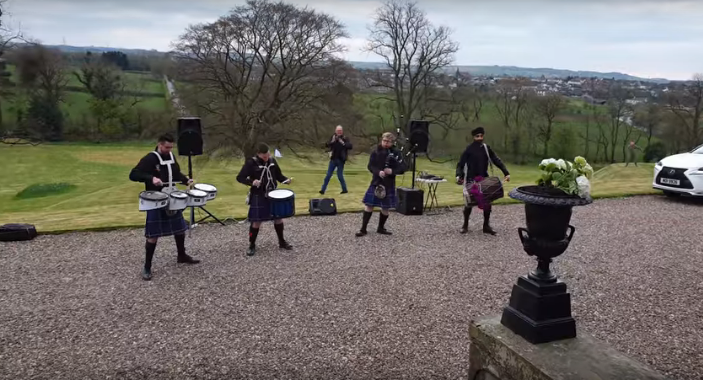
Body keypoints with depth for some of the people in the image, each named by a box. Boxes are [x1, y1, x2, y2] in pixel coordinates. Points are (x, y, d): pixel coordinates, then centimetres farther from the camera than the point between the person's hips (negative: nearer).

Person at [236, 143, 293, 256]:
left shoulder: (272, 160, 2)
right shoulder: (251, 163, -13)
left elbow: (278, 175, 13)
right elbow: (240, 177, -13)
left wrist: (286, 180, -8)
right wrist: (251, 182, -31)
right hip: (258, 197, -5)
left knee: (278, 217, 11)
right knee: (256, 221, 0)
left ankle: (281, 241, 29)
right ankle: (252, 245, 16)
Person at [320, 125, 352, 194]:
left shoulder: (345, 138, -3)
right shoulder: (333, 137, 2)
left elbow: (350, 146, -15)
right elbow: (327, 145, -6)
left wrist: (343, 143, -26)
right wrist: (332, 141, -23)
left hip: (341, 160, -2)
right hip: (333, 159, 2)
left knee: (340, 175, 2)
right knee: (328, 175, 4)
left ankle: (344, 189, 18)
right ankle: (323, 189, 8)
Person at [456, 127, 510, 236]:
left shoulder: (486, 148, 5)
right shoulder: (469, 149, -5)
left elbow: (497, 161, 4)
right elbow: (461, 164, -6)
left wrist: (506, 173, -4)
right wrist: (459, 175, -23)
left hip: (484, 180, 3)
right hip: (471, 181, -3)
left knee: (487, 203, 2)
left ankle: (486, 226, 14)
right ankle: (465, 225, 17)